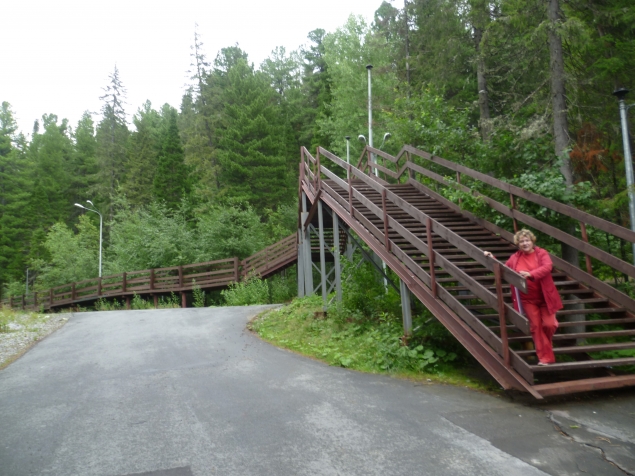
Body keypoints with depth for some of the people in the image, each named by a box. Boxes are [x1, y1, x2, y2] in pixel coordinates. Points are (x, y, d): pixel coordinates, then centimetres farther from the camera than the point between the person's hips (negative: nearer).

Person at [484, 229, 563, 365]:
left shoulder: (542, 253, -5)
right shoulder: (515, 258, 3)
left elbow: (547, 267, -23)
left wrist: (530, 274, -38)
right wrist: (492, 259, 0)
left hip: (545, 297, -1)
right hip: (528, 299, 2)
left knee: (548, 324, -1)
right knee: (536, 326, 1)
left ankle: (547, 342, 36)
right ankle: (545, 357, 9)